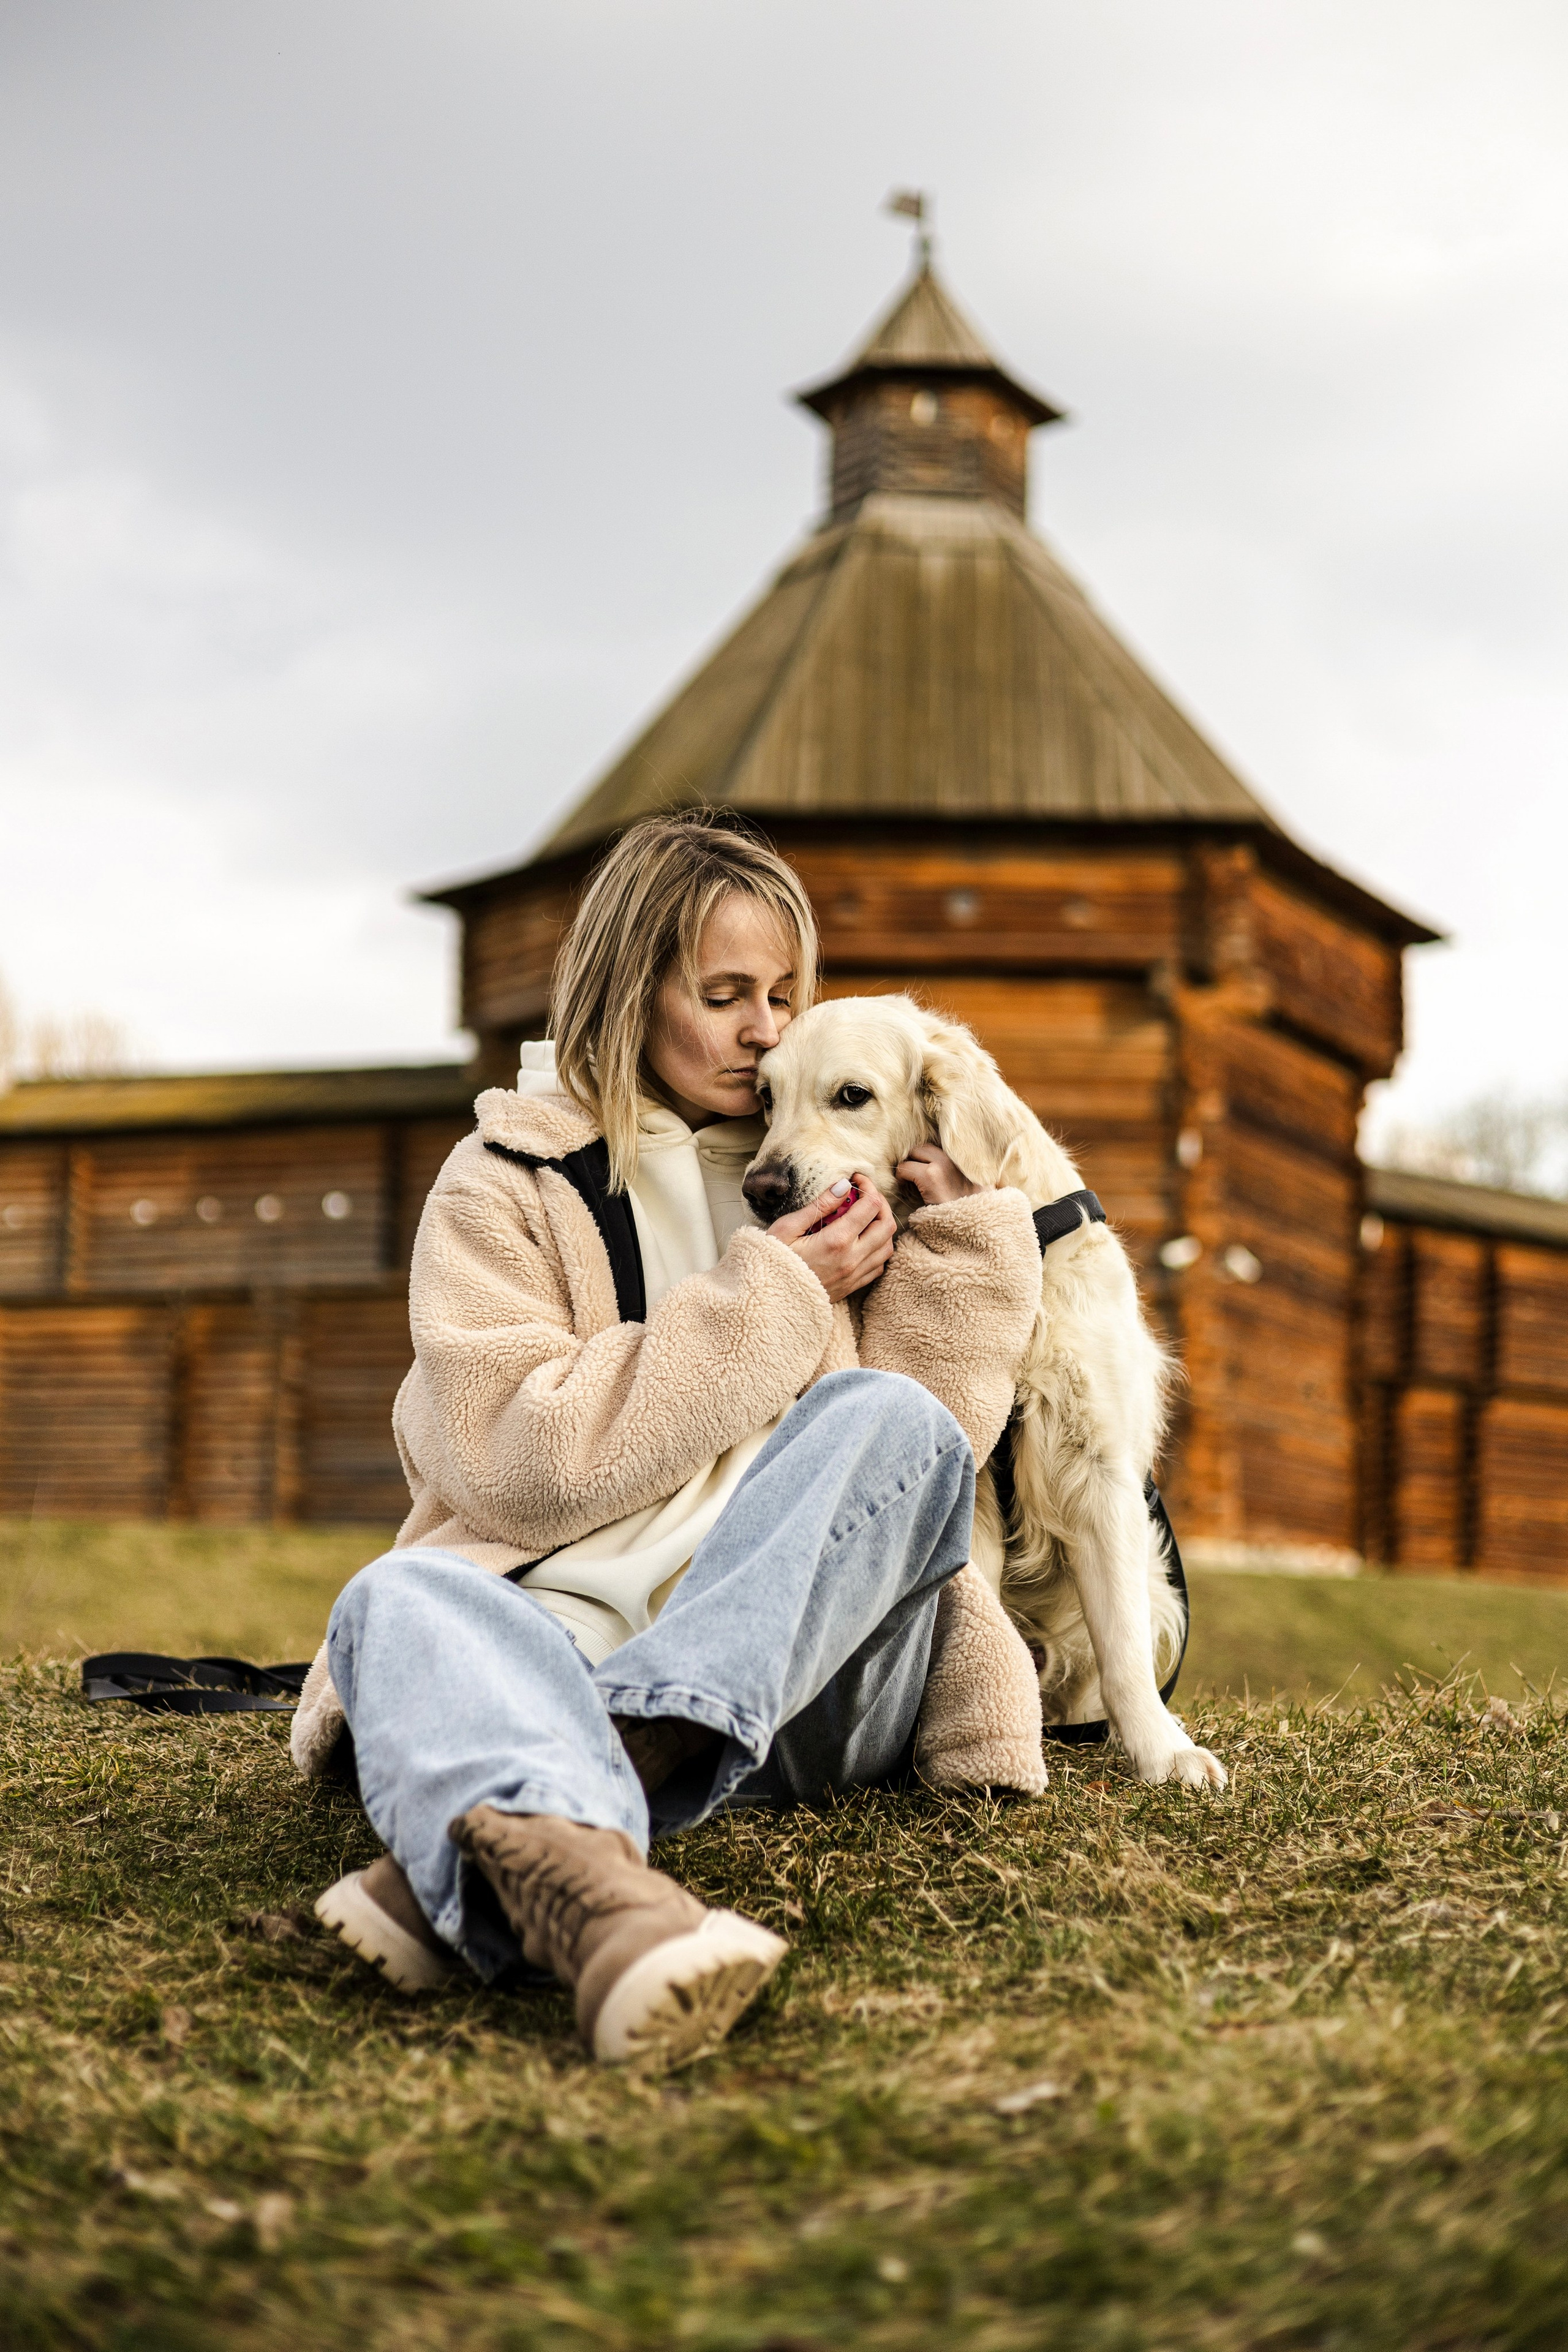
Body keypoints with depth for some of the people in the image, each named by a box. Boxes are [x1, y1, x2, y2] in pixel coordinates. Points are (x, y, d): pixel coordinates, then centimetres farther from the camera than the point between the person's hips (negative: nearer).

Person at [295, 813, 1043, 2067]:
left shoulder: (828, 1172, 19)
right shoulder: (504, 1183, 10)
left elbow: (930, 1448, 9)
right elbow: (510, 1461, -6)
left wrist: (960, 1238, -3)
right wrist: (769, 1300, -6)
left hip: (807, 1665, 2)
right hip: (570, 1624, -2)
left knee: (884, 1415, -26)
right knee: (404, 1596, -32)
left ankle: (478, 1861, -43)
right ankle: (578, 1877, -70)